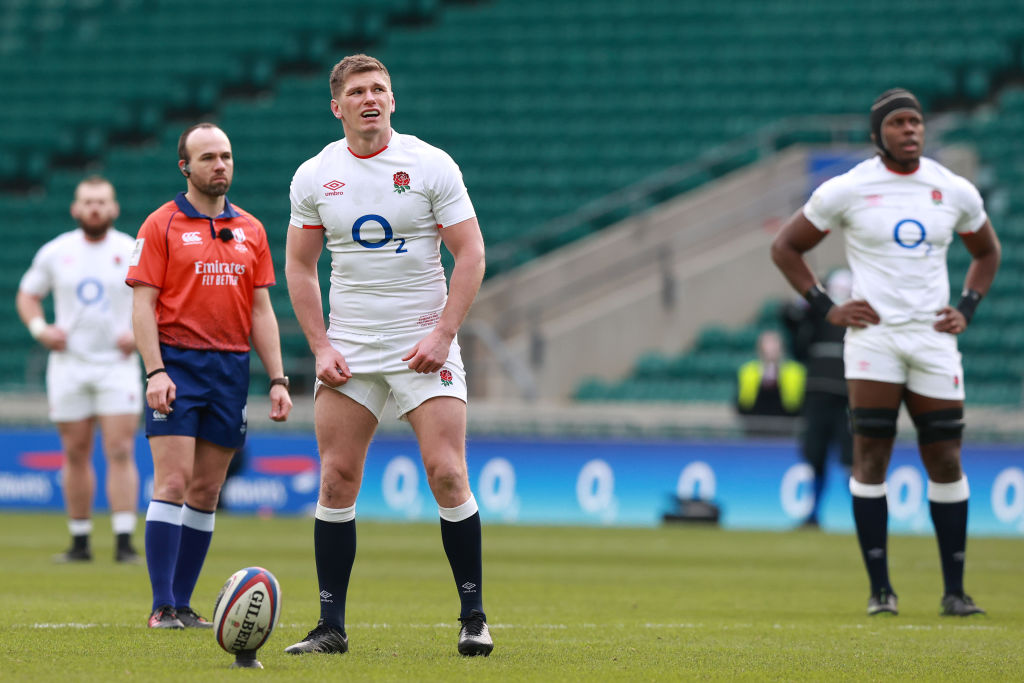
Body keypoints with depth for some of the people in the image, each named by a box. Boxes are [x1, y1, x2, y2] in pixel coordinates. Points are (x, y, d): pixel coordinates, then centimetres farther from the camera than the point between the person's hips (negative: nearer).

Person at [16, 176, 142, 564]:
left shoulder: (133, 253, -1)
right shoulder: (55, 252, 4)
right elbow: (27, 295, 14)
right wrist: (39, 328, -4)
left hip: (117, 364, -2)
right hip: (68, 364, 2)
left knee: (120, 452, -11)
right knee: (76, 455, 5)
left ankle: (124, 542, -13)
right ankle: (80, 542, 12)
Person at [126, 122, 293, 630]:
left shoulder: (250, 230, 13)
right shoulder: (162, 225, 0)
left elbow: (261, 310, 15)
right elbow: (143, 305, -5)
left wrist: (278, 380, 7)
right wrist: (155, 371, -16)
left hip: (231, 369, 5)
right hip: (177, 364, -4)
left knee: (206, 492, 5)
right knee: (173, 483, -11)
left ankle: (183, 603, 10)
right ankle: (163, 608, -11)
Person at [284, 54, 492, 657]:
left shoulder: (431, 165, -3)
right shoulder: (313, 177, 4)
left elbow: (471, 254, -3)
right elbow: (300, 266, 11)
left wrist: (442, 335, -12)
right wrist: (321, 347, 0)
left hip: (424, 344, -2)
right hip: (348, 350, 2)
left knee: (447, 474, -11)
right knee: (337, 480, -3)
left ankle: (474, 616, -1)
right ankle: (332, 625, 3)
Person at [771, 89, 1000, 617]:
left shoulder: (955, 191, 6)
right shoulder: (846, 190, -2)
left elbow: (987, 252, 24)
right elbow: (785, 247, 8)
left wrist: (966, 310, 10)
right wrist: (826, 309, 1)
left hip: (933, 337, 2)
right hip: (873, 336, -2)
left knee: (945, 461, 1)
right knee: (871, 456, -7)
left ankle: (954, 590, 9)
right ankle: (879, 589, -3)